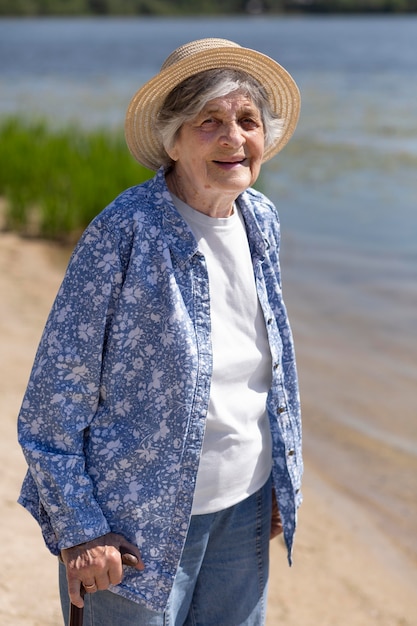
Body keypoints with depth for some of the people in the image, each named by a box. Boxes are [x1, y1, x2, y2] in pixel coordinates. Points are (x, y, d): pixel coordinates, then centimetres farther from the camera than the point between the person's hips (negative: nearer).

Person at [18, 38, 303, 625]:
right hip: (141, 520, -6)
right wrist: (79, 530, -15)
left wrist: (282, 481, 14)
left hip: (246, 506, 6)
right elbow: (54, 398, -14)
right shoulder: (125, 232, -19)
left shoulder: (261, 219, 1)